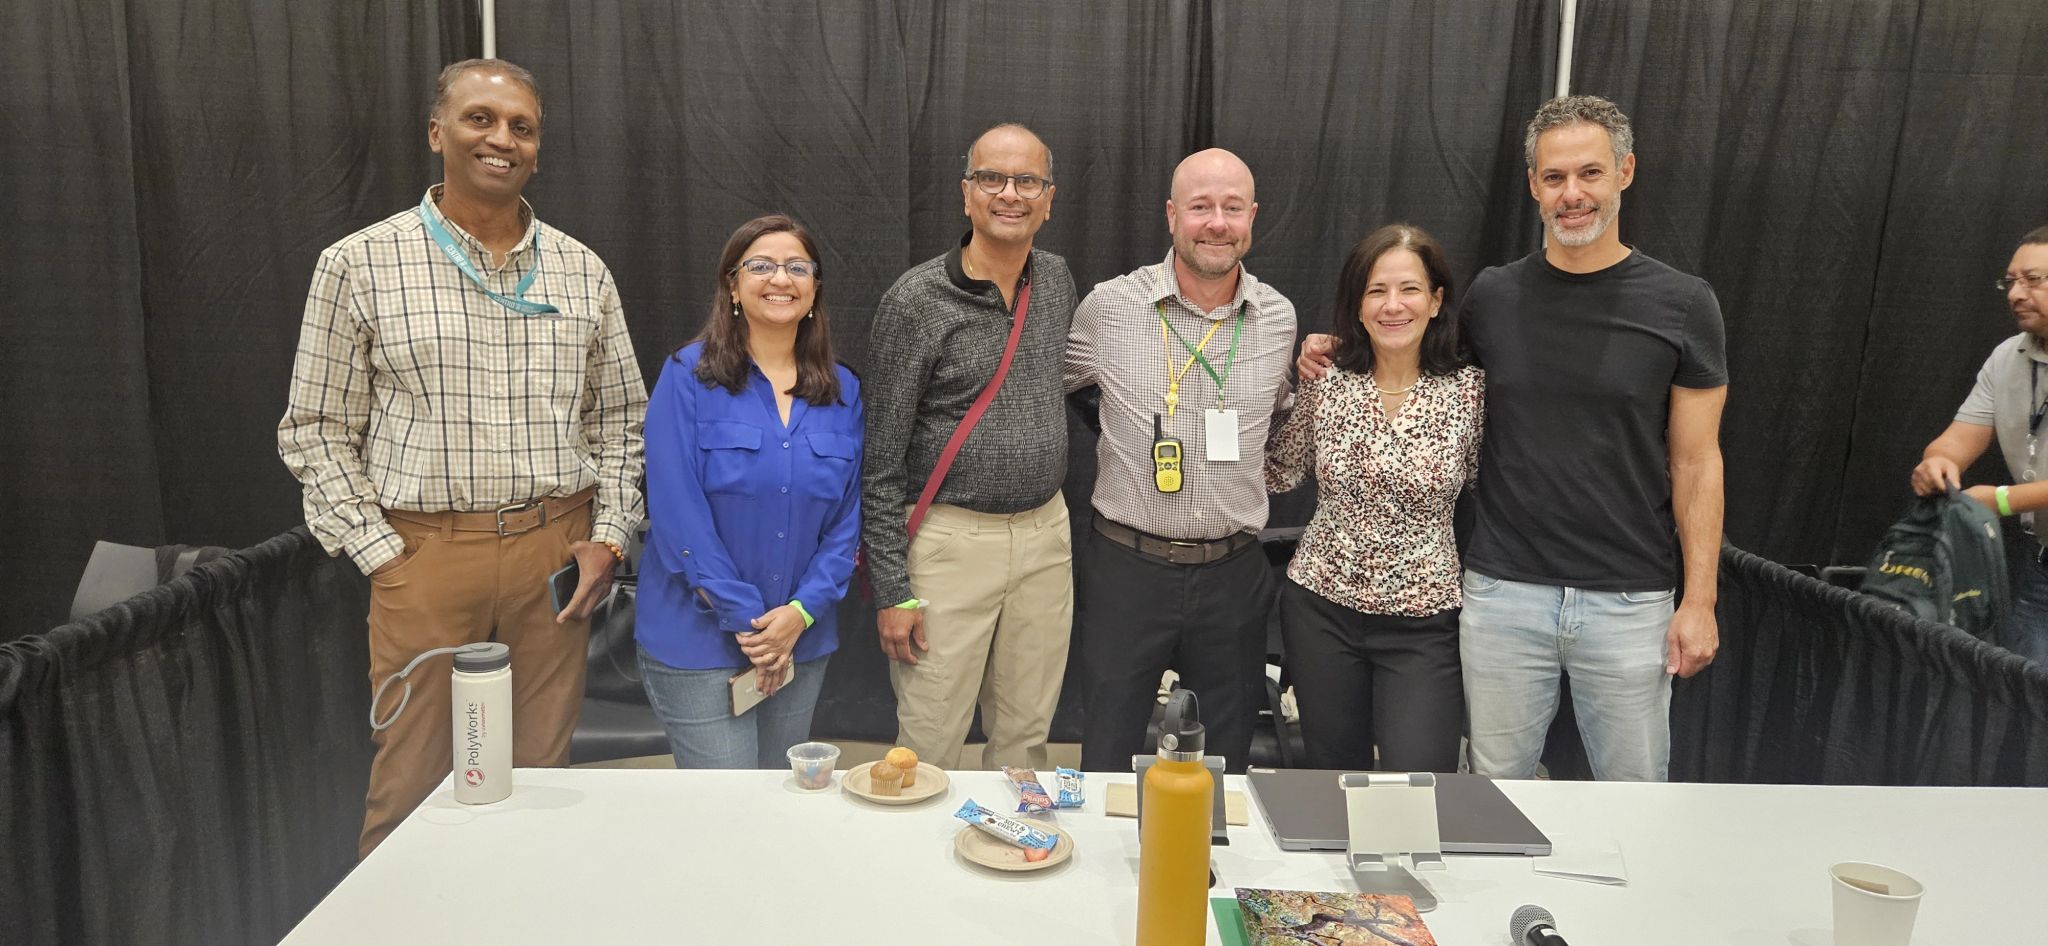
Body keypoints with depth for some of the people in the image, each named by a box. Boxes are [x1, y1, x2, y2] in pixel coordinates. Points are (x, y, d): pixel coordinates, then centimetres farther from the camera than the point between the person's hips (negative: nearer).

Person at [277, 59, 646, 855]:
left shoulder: (583, 271, 8)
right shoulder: (358, 265, 0)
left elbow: (621, 418, 13)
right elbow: (316, 429, 2)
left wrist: (608, 537, 2)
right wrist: (380, 552, -5)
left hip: (554, 553, 2)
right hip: (425, 552, -2)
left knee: (539, 779, 10)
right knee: (411, 787, 4)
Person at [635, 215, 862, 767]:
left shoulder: (843, 392, 6)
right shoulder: (688, 376, -7)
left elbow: (847, 519, 5)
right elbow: (676, 510, -13)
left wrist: (801, 612, -9)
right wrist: (746, 618, -14)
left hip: (802, 642, 5)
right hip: (698, 639, -4)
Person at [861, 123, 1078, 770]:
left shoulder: (1057, 281, 6)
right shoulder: (916, 301, -11)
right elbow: (881, 460, -9)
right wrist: (891, 589, -11)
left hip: (1046, 535, 5)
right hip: (952, 541, -5)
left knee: (1026, 739, 14)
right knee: (930, 748, 3)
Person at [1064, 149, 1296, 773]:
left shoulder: (1278, 318, 2)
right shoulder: (1110, 307, -6)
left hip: (1232, 573, 2)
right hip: (1128, 564, -2)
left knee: (1226, 764, 16)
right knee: (1110, 763, 9)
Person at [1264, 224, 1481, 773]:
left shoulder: (1469, 389, -6)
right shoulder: (1327, 382, -2)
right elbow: (1278, 474, 9)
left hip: (1423, 624, -2)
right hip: (1322, 609, 2)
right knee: (1334, 784, 15)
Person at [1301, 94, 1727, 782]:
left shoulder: (1681, 305, -2)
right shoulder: (1492, 298, 3)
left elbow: (1696, 462, 0)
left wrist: (1699, 599, -4)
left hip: (1630, 601, -1)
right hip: (1503, 593, 1)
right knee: (1496, 796, 11)